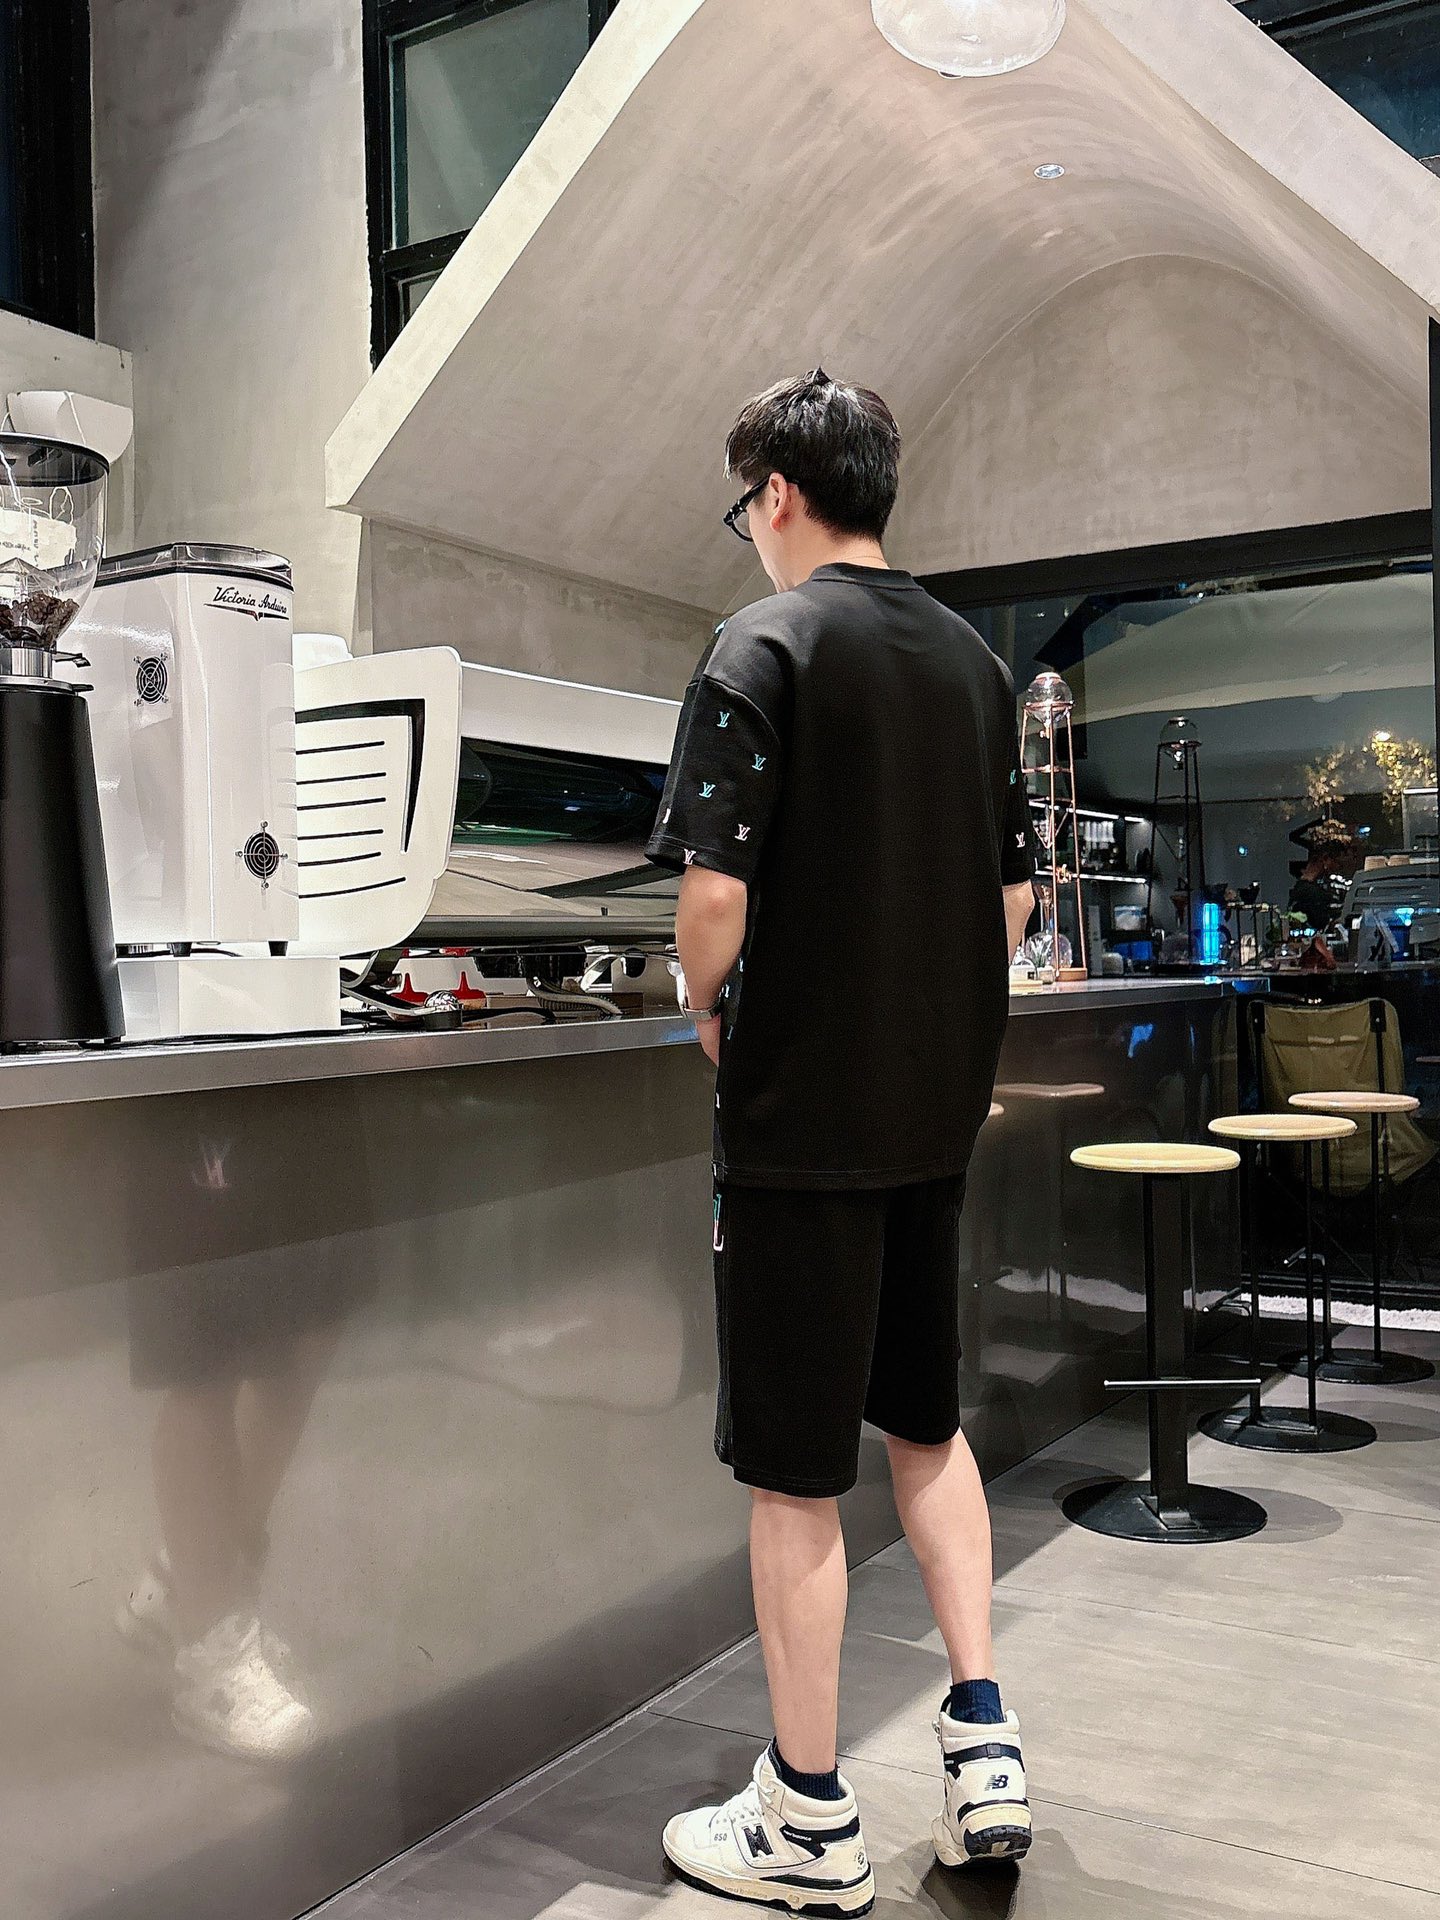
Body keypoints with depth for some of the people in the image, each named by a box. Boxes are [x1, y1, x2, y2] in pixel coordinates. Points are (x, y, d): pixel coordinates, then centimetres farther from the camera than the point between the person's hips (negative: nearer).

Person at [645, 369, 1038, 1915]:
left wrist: (710, 1017, -1)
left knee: (794, 1471, 5)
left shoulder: (763, 647, -12)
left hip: (802, 1113, -7)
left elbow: (713, 894, -20)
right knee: (923, 1416, 22)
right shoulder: (974, 662, 9)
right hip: (939, 1106, 7)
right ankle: (984, 1740, 22)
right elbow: (1014, 897, 12)